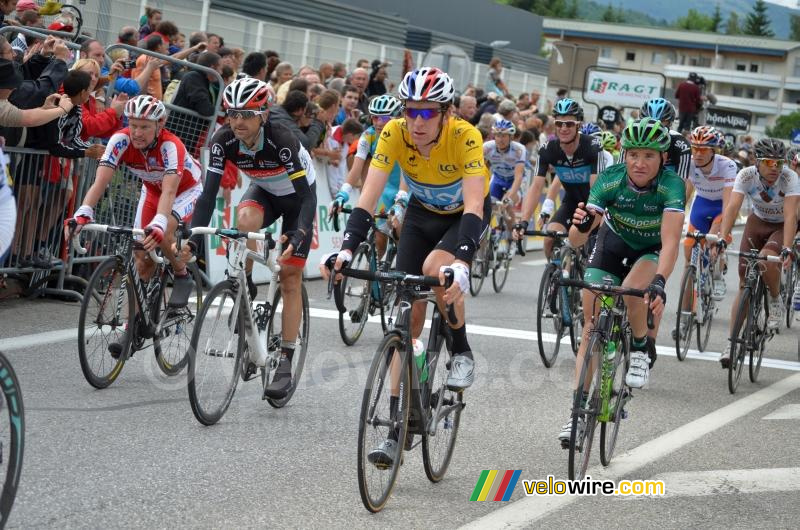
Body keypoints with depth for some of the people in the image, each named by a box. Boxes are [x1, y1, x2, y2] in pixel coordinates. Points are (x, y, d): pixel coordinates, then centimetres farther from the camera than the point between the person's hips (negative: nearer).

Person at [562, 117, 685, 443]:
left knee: (632, 290, -34)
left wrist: (659, 282, -59)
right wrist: (581, 225, -53)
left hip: (652, 251, -2)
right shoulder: (610, 180, -26)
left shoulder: (671, 185, -31)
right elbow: (576, 241, -30)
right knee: (592, 327, -8)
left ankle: (642, 349, -4)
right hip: (614, 243, 2)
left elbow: (670, 242, -42)